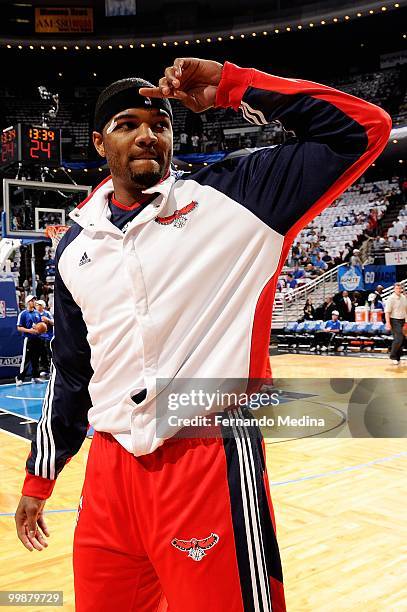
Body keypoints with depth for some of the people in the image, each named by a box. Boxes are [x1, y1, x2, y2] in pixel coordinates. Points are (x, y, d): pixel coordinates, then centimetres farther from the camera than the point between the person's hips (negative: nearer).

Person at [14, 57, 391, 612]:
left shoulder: (228, 199, -2)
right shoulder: (76, 245, 11)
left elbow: (363, 130, -5)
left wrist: (231, 86, -8)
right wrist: (39, 479, 23)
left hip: (211, 467, -4)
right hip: (109, 472, 5)